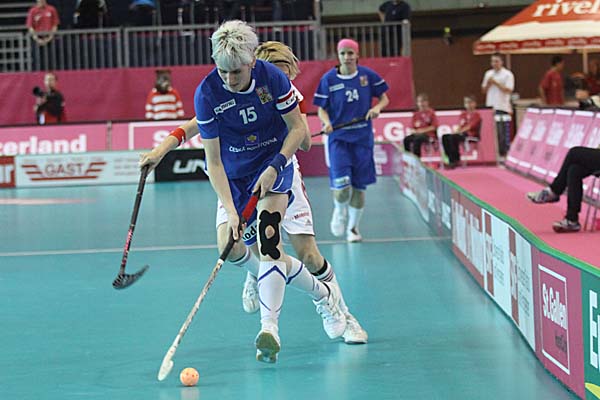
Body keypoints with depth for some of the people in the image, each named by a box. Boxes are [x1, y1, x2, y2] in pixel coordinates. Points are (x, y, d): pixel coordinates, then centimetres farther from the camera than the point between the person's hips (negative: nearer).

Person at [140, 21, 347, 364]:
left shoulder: (272, 78, -19)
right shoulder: (207, 94, -19)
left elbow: (298, 129, -6)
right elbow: (213, 161, -17)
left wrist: (274, 167, -19)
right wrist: (230, 210, -25)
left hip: (275, 164, -3)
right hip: (234, 174, 3)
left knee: (267, 231, -26)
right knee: (231, 246, -5)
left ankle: (270, 328, -27)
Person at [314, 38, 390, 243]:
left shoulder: (367, 75, -1)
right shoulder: (328, 79, -3)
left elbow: (384, 98, 9)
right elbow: (322, 108, 2)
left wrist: (377, 108, -13)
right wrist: (326, 123, -18)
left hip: (362, 137, 2)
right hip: (337, 137, -2)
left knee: (359, 186, 6)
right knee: (341, 184, -15)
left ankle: (353, 227, 25)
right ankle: (340, 211, 20)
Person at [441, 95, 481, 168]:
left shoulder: (476, 115, -2)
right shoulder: (463, 114, 19)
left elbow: (470, 126, -15)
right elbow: (459, 125, 9)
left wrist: (460, 131, -26)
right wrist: (456, 130, -14)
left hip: (471, 135, -7)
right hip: (462, 134, 7)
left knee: (453, 137, -32)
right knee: (445, 137, -17)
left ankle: (454, 160, -27)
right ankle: (451, 159, -16)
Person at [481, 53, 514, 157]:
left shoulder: (507, 74, -2)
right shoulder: (488, 74, 14)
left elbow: (509, 90, -11)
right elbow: (483, 90, 18)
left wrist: (496, 83, -12)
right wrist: (488, 83, -2)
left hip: (503, 107, -5)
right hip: (490, 106, 5)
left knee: (504, 134, -5)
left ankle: (505, 153, -1)